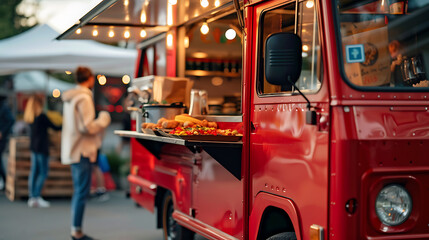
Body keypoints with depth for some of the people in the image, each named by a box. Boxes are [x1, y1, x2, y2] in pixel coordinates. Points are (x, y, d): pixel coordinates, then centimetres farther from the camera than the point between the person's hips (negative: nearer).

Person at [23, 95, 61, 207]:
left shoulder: (30, 117, 8)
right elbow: (54, 127, -7)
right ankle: (36, 197, -9)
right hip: (42, 147, -8)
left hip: (33, 147, 8)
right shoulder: (42, 116, -14)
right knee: (43, 173, -4)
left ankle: (32, 197, 8)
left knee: (34, 172, 9)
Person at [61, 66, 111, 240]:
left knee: (79, 191, 15)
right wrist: (103, 120, -4)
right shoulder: (84, 98, -15)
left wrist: (98, 122, 23)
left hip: (72, 151, 10)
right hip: (82, 151, -10)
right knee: (82, 192, -5)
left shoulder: (70, 98, 16)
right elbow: (87, 127, -20)